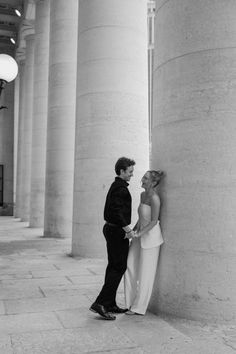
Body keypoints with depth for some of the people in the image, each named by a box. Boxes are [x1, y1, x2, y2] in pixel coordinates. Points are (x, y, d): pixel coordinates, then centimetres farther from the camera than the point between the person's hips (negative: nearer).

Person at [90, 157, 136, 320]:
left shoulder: (115, 186, 17)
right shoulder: (121, 188, -15)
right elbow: (117, 211, -26)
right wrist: (127, 229, -22)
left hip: (111, 229, 10)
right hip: (118, 231, -10)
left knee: (114, 267, 14)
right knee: (119, 268, -6)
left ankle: (110, 305, 21)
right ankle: (101, 303, -7)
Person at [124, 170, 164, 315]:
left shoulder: (154, 198, -20)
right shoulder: (143, 194, 7)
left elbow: (154, 221, -19)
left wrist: (138, 234, -23)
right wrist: (133, 231, 15)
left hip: (151, 236, -8)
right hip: (140, 234, 8)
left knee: (145, 273, 2)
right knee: (130, 267, 7)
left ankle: (139, 308, 14)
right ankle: (133, 302, 19)